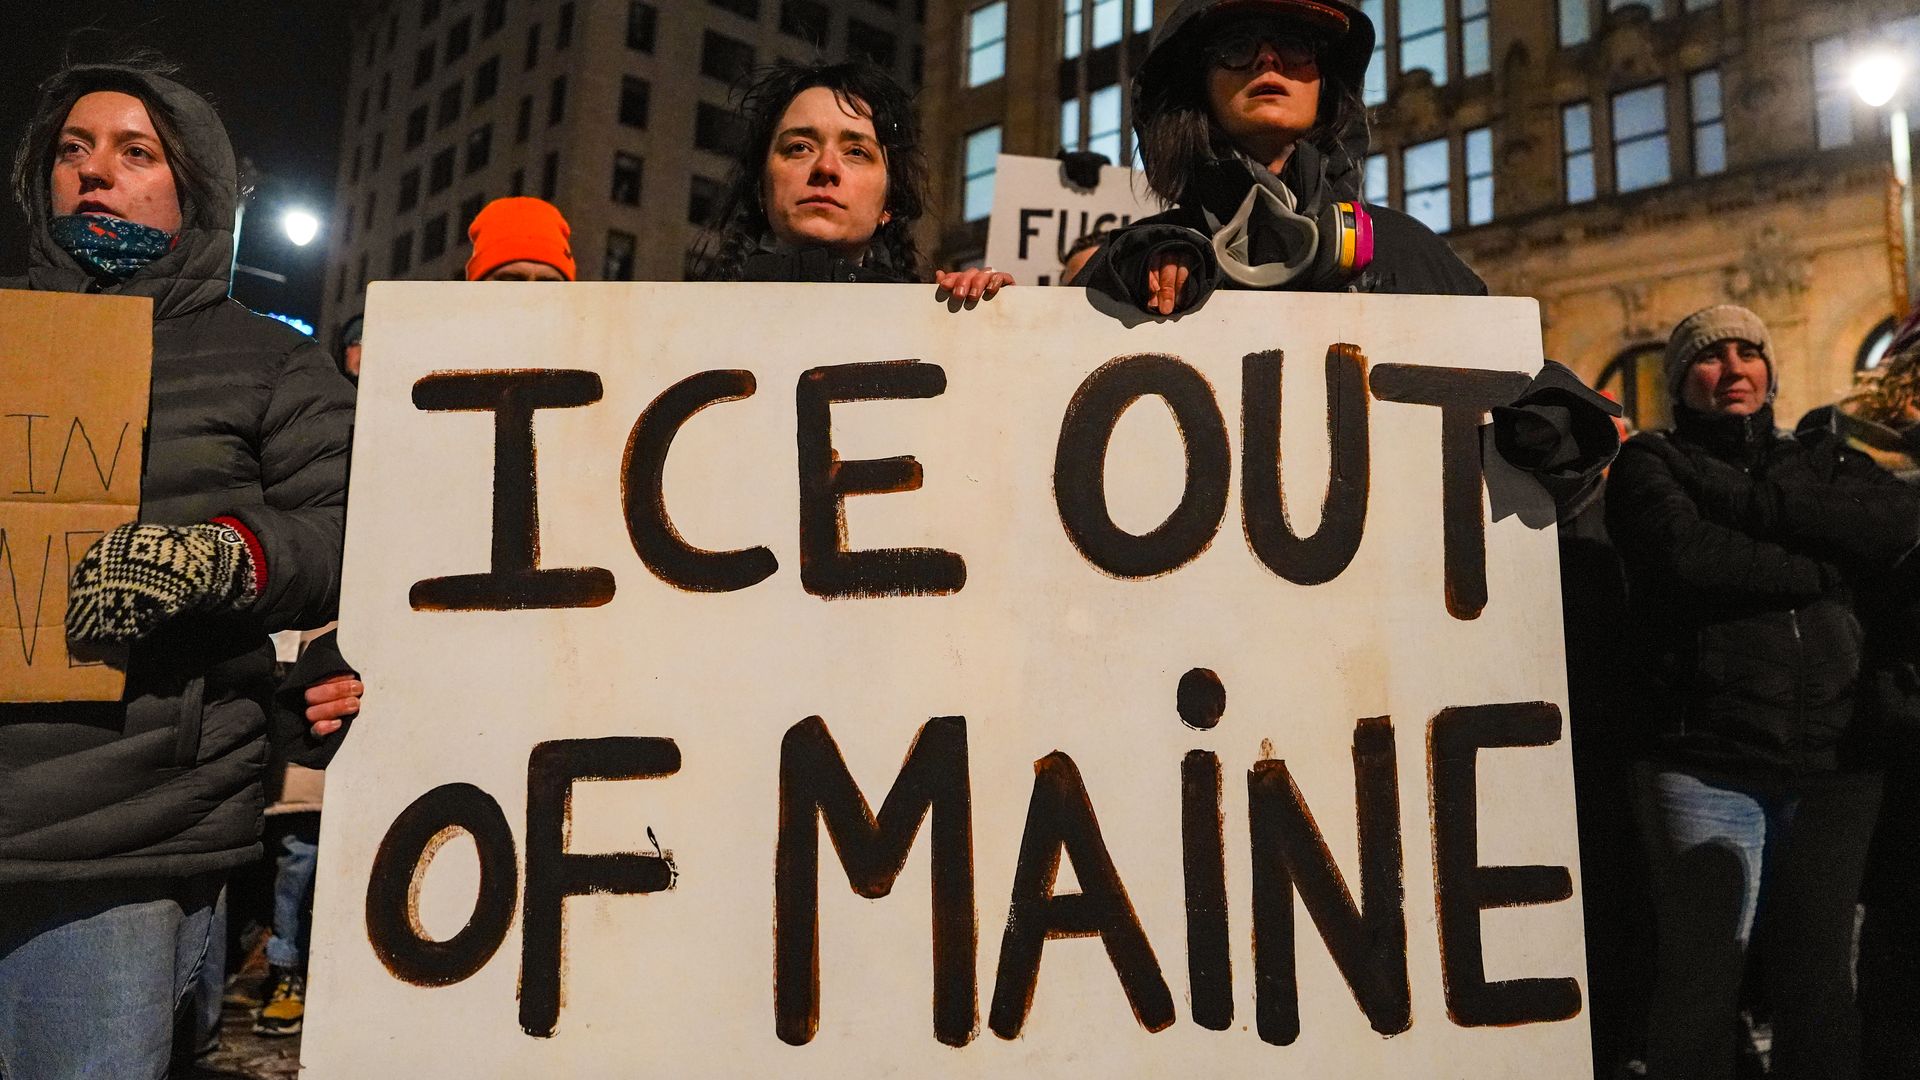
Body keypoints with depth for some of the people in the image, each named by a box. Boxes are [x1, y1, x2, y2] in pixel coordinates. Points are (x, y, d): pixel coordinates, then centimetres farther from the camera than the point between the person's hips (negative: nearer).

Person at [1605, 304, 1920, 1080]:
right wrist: (1825, 567, -3)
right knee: (1701, 982, -3)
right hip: (1706, 765, -4)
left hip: (1836, 765, 4)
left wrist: (1746, 498, -7)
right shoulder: (1651, 462, 7)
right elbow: (1688, 553, -13)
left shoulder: (1826, 462, 19)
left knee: (1819, 980, 10)